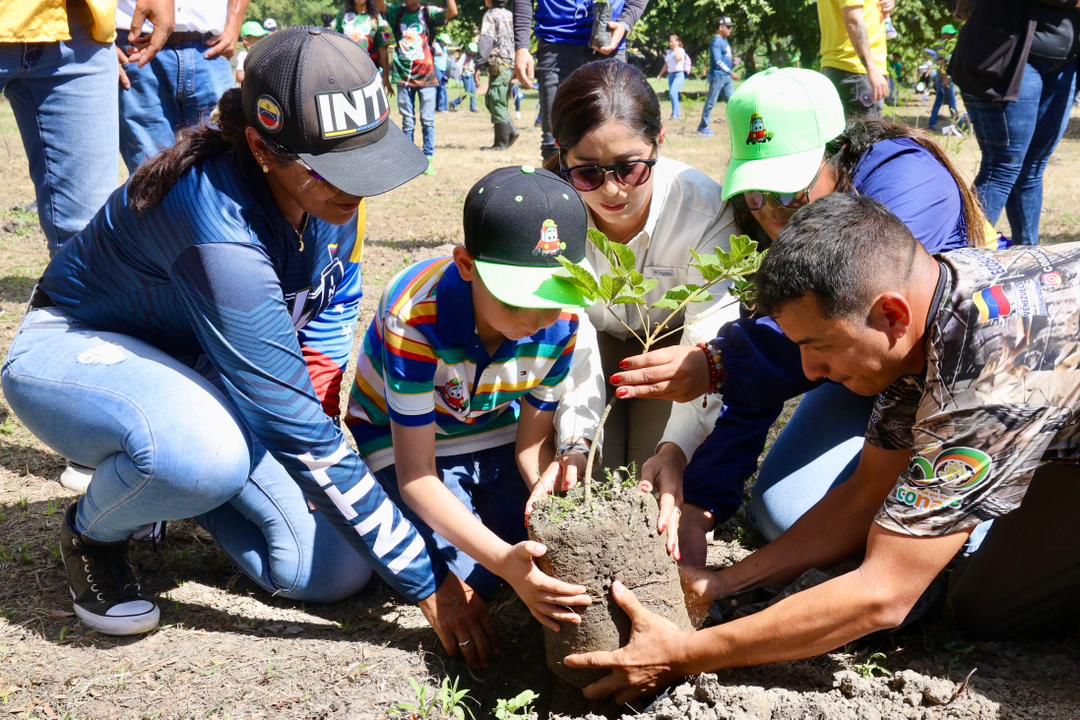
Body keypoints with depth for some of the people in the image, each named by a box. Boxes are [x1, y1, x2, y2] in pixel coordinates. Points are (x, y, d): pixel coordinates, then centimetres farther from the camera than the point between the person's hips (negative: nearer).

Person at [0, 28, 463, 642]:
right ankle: (93, 533, -6)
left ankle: (181, 481, 18)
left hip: (197, 368, 6)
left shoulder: (327, 183, -17)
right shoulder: (220, 228, -38)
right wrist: (424, 582, -33)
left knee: (336, 570, -8)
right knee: (204, 452, -42)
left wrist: (308, 439, -11)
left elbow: (335, 303, 4)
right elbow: (296, 429, -38)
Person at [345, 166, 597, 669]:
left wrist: (552, 484, -37)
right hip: (403, 441, -4)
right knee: (470, 574, -24)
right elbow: (416, 476, -32)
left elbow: (533, 439, -11)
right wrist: (503, 561, -46)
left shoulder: (562, 319, -22)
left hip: (494, 432, 5)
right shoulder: (414, 317, -35)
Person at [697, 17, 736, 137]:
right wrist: (730, 72, -22)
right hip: (717, 76, -9)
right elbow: (718, 61, -20)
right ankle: (703, 127, 5)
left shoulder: (725, 41, 16)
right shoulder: (716, 41, -12)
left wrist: (734, 62, 5)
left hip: (727, 76, 9)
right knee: (711, 102, -3)